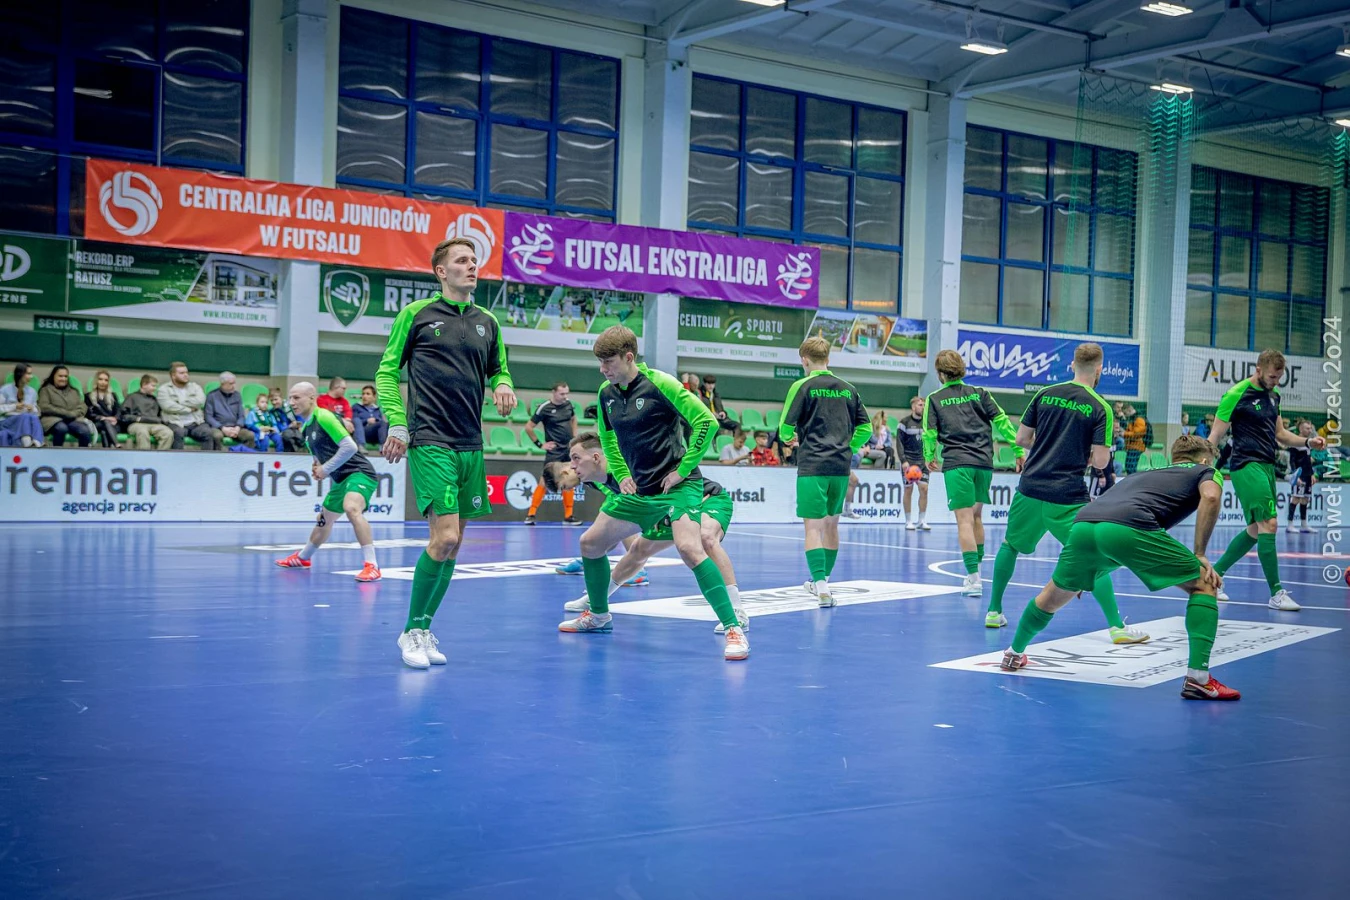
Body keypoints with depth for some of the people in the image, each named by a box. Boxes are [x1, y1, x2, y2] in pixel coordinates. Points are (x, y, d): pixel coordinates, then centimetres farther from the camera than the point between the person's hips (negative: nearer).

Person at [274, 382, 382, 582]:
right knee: (324, 519, 25)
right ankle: (302, 557, 48)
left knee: (351, 508, -35)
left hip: (359, 472, -10)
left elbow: (350, 446, -22)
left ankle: (371, 566, -36)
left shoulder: (324, 417, -15)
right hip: (341, 478, 10)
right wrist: (318, 468, 5)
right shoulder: (306, 427, 14)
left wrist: (326, 469, -14)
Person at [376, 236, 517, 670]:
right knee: (444, 536, -15)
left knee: (453, 543, 7)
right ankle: (412, 631, -1)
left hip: (471, 445, 6)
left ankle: (424, 629, 19)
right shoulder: (415, 314, 1)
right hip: (430, 441, -6)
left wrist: (502, 385, 1)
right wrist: (396, 424, -7)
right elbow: (387, 371, 3)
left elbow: (498, 369, 25)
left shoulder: (487, 322, 14)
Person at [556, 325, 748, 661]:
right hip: (639, 491, 8)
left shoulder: (660, 384, -16)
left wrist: (683, 469, -15)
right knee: (590, 543, 10)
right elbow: (606, 435, 24)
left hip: (678, 486, -8)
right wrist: (621, 473, 12)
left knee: (690, 548, -29)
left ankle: (733, 629, -23)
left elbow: (706, 422, -16)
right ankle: (599, 615, 33)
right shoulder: (607, 393, 5)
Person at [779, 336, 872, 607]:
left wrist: (789, 437, 17)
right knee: (831, 524, 17)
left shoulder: (802, 386, -4)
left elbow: (785, 429, -5)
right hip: (841, 467, 5)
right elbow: (865, 428, 11)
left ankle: (821, 587, -17)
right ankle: (822, 580, 30)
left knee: (813, 526, -5)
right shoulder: (848, 389, 11)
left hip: (812, 466, -5)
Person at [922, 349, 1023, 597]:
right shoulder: (979, 394, 12)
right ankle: (976, 568, 26)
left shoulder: (934, 399, 4)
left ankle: (973, 576, -19)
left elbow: (929, 433, 1)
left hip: (956, 465, -4)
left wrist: (929, 458, 19)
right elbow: (1002, 422, 4)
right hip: (984, 464, 4)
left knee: (964, 520, -8)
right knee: (975, 516, 20)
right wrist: (1019, 451, 7)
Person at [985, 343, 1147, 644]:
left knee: (1010, 546, 23)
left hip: (1030, 488, 3)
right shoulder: (1100, 408, -5)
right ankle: (1117, 627, 0)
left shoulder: (1045, 394, 4)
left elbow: (1022, 439, 8)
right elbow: (1100, 461, -8)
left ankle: (994, 611, 25)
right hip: (1069, 498, -3)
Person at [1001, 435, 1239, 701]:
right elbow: (1210, 497, 2)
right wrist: (1200, 554, 6)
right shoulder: (1206, 471, 27)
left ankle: (1014, 654, 48)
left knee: (1056, 594, 30)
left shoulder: (1141, 474, 41)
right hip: (1130, 528, -5)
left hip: (1082, 524, 6)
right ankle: (1198, 678, -2)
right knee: (1204, 586, 10)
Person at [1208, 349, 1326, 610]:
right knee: (1269, 523, -16)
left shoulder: (1273, 396, 14)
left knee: (1256, 530, 11)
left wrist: (1308, 441, 6)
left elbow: (1279, 433, 22)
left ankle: (1214, 574, 23)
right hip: (1246, 465, -9)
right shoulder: (1236, 394, -9)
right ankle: (1276, 593, -12)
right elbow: (1215, 436, -8)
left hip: (1267, 466, 9)